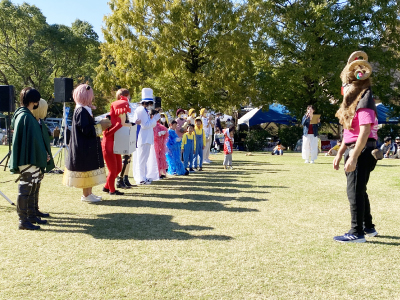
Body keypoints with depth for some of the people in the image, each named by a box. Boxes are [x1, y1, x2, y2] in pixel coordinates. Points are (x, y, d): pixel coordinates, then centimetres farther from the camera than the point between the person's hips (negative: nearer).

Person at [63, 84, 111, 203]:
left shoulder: (85, 110, 13)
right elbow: (86, 130, -22)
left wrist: (101, 124, 8)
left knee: (89, 169, 14)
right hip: (84, 147, -10)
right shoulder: (81, 111, -18)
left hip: (88, 147, 10)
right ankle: (86, 195, 6)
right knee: (87, 169, -3)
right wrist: (101, 126, -15)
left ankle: (88, 193, 22)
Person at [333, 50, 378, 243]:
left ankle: (357, 233, 3)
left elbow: (365, 132, -22)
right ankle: (368, 227, 29)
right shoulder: (354, 101, 16)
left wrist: (353, 158, -26)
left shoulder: (364, 102, -14)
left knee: (355, 191, -6)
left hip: (362, 151, -10)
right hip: (354, 150, 10)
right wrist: (340, 154, 18)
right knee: (359, 190, 16)